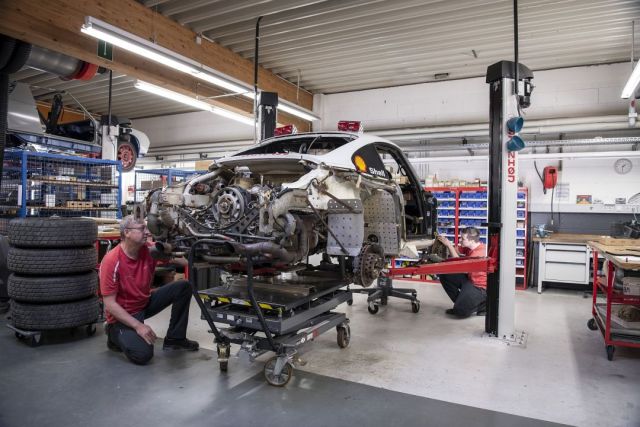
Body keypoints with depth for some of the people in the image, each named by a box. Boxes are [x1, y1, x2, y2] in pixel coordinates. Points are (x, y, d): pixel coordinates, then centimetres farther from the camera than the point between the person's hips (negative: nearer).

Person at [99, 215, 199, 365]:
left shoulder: (149, 250, -9)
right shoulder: (111, 261, -24)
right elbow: (109, 304, -23)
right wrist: (138, 326, -27)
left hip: (146, 303, 7)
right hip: (123, 315, -6)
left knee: (183, 286, -7)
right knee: (143, 354, -26)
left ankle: (175, 338, 5)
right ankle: (115, 335, 8)